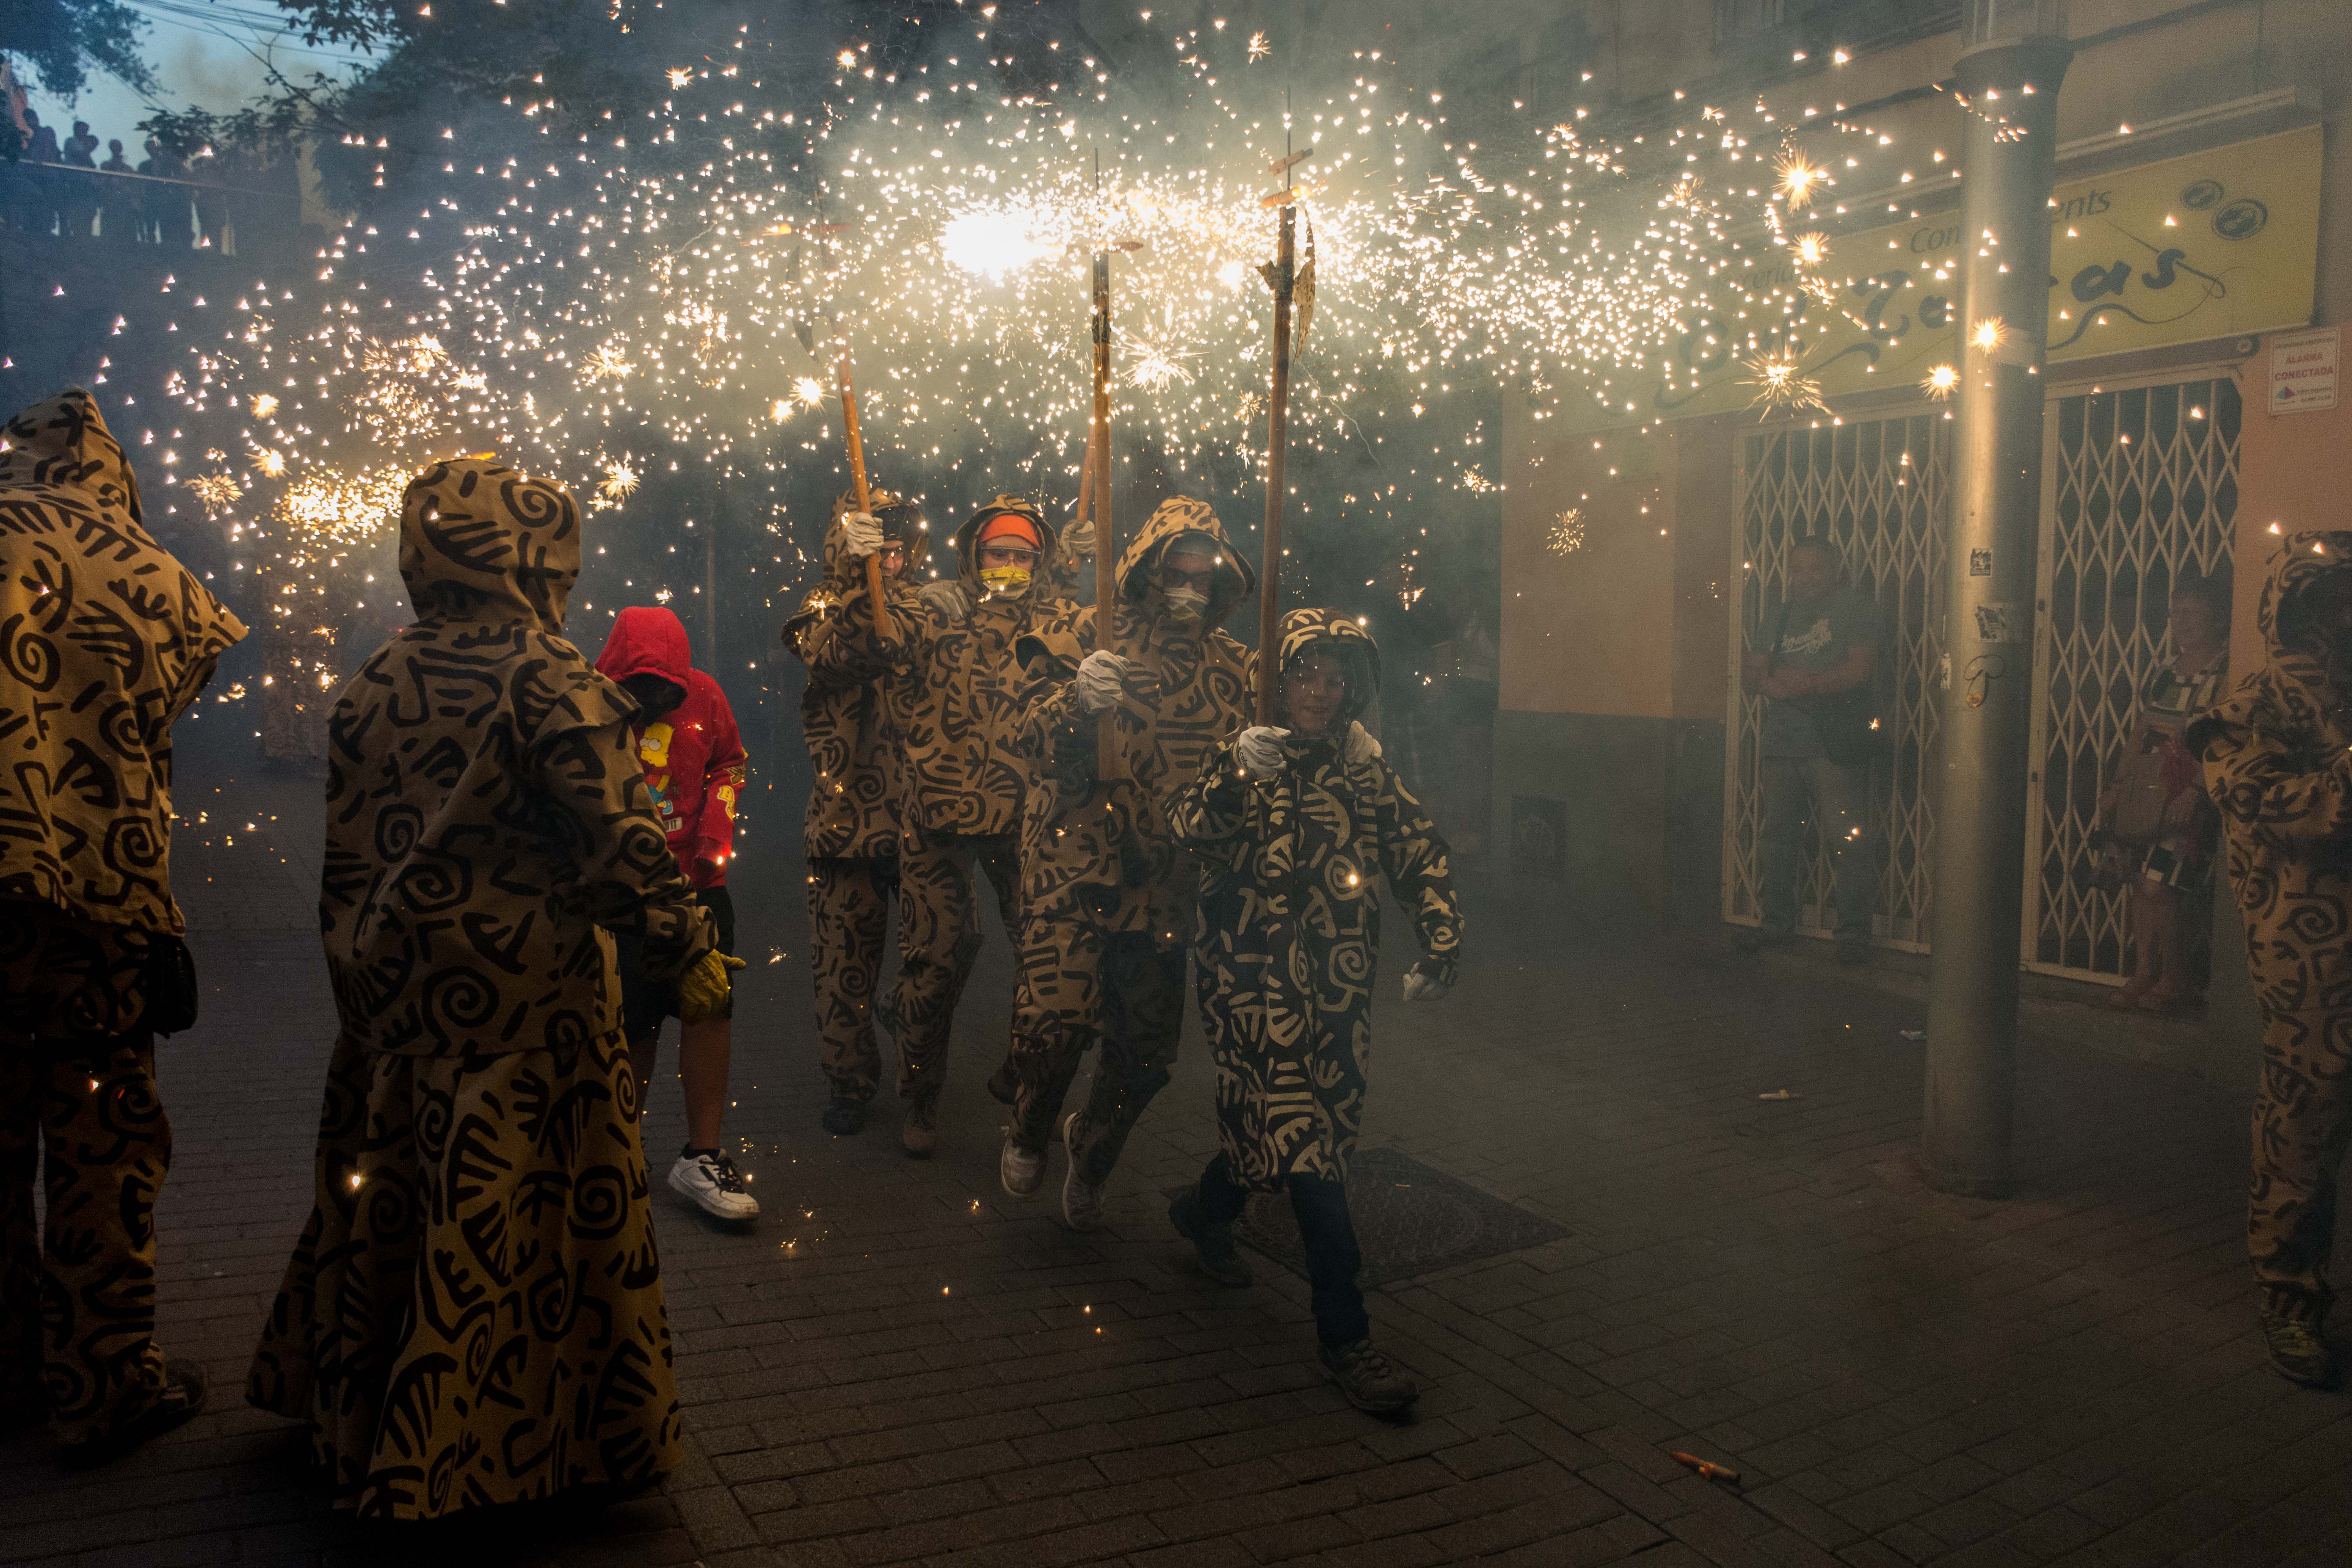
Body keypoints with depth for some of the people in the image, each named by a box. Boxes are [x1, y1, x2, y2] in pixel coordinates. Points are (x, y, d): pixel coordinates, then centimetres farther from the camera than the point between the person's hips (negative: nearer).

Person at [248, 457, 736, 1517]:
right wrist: (689, 951, -10)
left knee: (385, 1191, 20)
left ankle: (343, 1408, 38)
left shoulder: (375, 684, 7)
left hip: (391, 989, 7)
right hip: (522, 1000, -7)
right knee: (495, 1223, 4)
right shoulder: (547, 679, -15)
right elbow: (620, 837, -20)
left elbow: (345, 851, 13)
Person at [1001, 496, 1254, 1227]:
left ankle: (1090, 1154, 38)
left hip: (1166, 878, 4)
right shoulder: (1090, 635, 0)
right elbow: (1035, 735, -7)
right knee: (1057, 1015, -16)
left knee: (1148, 1051, 6)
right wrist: (1078, 700, -28)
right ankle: (1028, 1134, 19)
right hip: (1076, 863, -3)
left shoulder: (1230, 665, 12)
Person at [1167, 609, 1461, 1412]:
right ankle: (1346, 1338, -7)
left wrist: (1440, 947, -3)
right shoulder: (1243, 760, -3)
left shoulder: (1366, 774, 9)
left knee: (1275, 1126, 15)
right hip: (1251, 977, -5)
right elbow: (1188, 826, -20)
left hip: (1339, 986, 5)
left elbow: (1421, 857, 11)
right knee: (1302, 1137, -12)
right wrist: (1236, 776, -40)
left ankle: (1205, 1212, 47)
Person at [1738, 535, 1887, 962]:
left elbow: (1862, 669, -10)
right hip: (1782, 742, 6)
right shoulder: (1779, 616, 21)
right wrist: (1758, 674, -4)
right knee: (1778, 835, 10)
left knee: (1847, 840, -9)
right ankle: (1777, 922, 20)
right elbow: (1751, 679, 20)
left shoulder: (1856, 607, 2)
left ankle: (1854, 931, -2)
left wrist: (1802, 685, -12)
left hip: (1834, 745, -6)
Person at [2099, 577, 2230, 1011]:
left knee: (2159, 887, -10)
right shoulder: (2165, 670, 16)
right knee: (2141, 884, 6)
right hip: (2151, 791, 7)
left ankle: (2176, 979, 5)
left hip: (2195, 796, -7)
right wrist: (2118, 787, 16)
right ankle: (2144, 973, 14)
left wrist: (2194, 793, -21)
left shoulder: (2228, 674, -6)